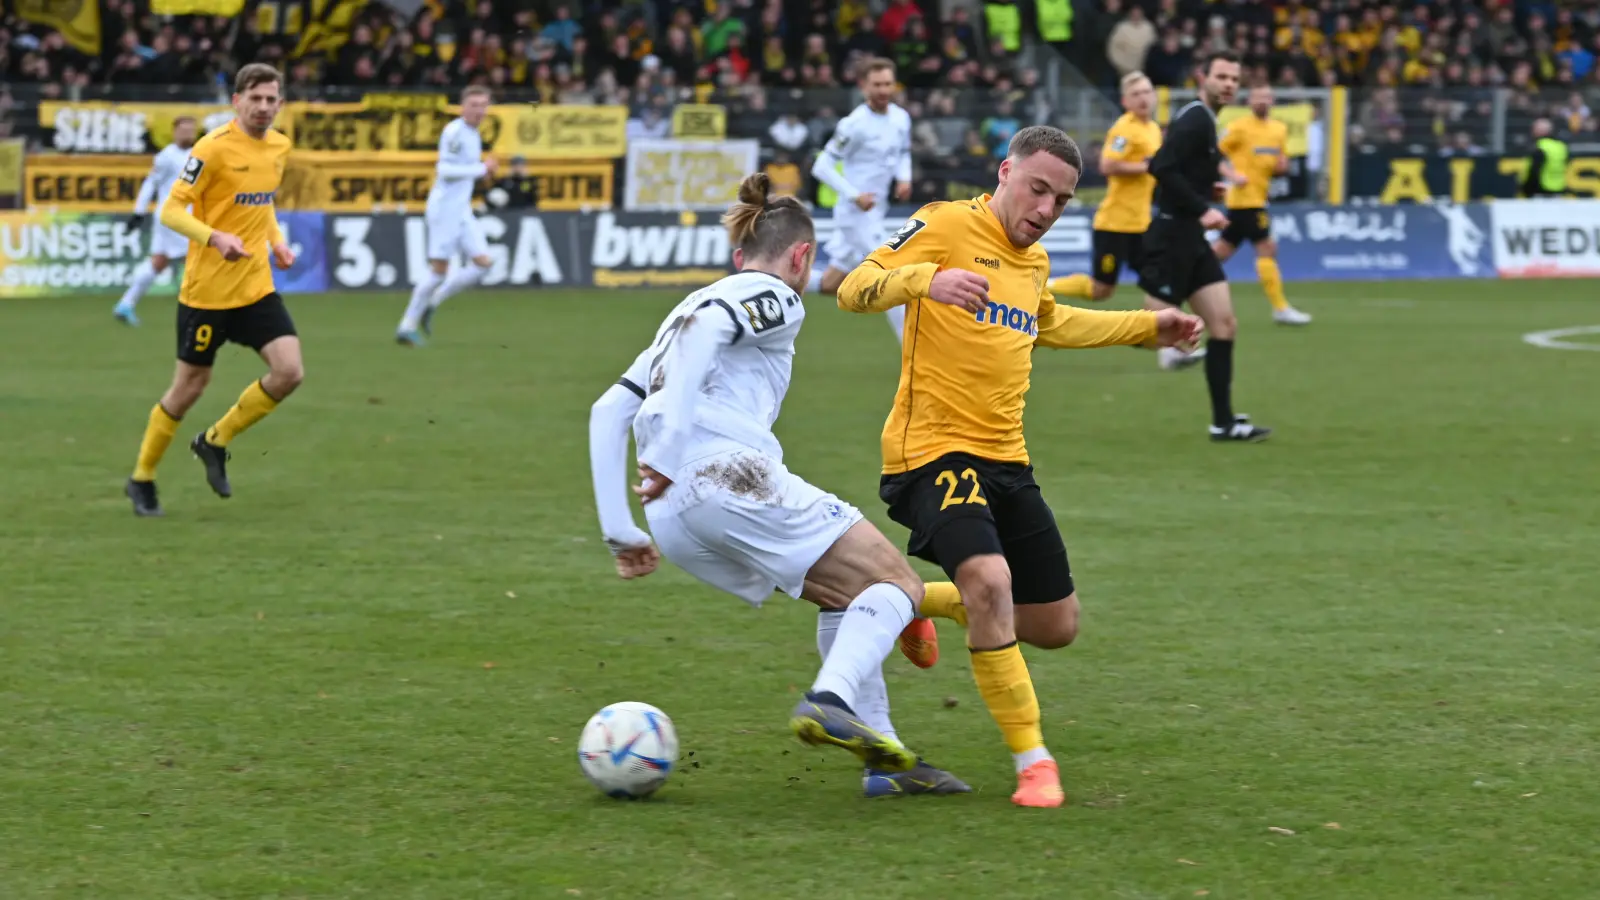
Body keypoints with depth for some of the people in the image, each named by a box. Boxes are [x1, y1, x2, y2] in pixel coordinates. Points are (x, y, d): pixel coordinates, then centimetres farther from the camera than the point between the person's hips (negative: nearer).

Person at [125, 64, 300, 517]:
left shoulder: (279, 147, 6)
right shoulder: (214, 148, -16)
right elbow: (171, 211, -15)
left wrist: (277, 241, 7)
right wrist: (216, 238, -30)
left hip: (257, 287, 6)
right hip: (207, 289, -6)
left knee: (289, 372, -9)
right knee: (190, 385, 4)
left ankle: (215, 442, 14)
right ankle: (142, 478, 24)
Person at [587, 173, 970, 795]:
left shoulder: (690, 305, 32)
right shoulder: (774, 299, 8)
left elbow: (608, 412, 24)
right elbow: (704, 326, -15)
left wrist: (620, 531, 21)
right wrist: (671, 451, -21)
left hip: (675, 522, 8)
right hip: (735, 478, -8)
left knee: (846, 593, 24)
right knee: (896, 585, -1)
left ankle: (885, 760, 15)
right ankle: (832, 701, -28)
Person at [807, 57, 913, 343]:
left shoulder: (901, 118, 4)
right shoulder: (854, 124, -17)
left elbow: (903, 153, 23)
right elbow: (822, 167, -15)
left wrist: (904, 178, 2)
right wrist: (854, 196, -22)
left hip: (876, 211, 8)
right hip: (856, 213, -8)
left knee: (830, 285, 16)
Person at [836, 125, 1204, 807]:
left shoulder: (1035, 262, 16)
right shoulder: (947, 226, -8)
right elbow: (855, 289, -16)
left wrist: (1147, 327, 38)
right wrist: (925, 279, -34)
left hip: (1005, 461, 8)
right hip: (933, 447, -8)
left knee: (1057, 625, 11)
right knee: (989, 580, -31)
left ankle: (911, 602, 35)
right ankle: (1031, 761, -18)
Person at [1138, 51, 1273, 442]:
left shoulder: (1203, 119, 15)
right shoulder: (1195, 120, -15)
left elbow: (1167, 167, 20)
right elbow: (1162, 168, -25)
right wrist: (1201, 209, -23)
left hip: (1190, 240, 10)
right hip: (1172, 238, -10)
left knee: (1225, 325, 4)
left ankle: (1223, 422, 5)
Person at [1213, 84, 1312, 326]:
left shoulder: (1280, 129, 13)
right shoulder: (1239, 127, -9)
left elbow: (1281, 163, 22)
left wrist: (1282, 165, -1)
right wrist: (1232, 174, -23)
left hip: (1258, 197, 8)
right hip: (1245, 196, -8)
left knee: (1223, 249, 12)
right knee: (1267, 248, -10)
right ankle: (1280, 308, -7)